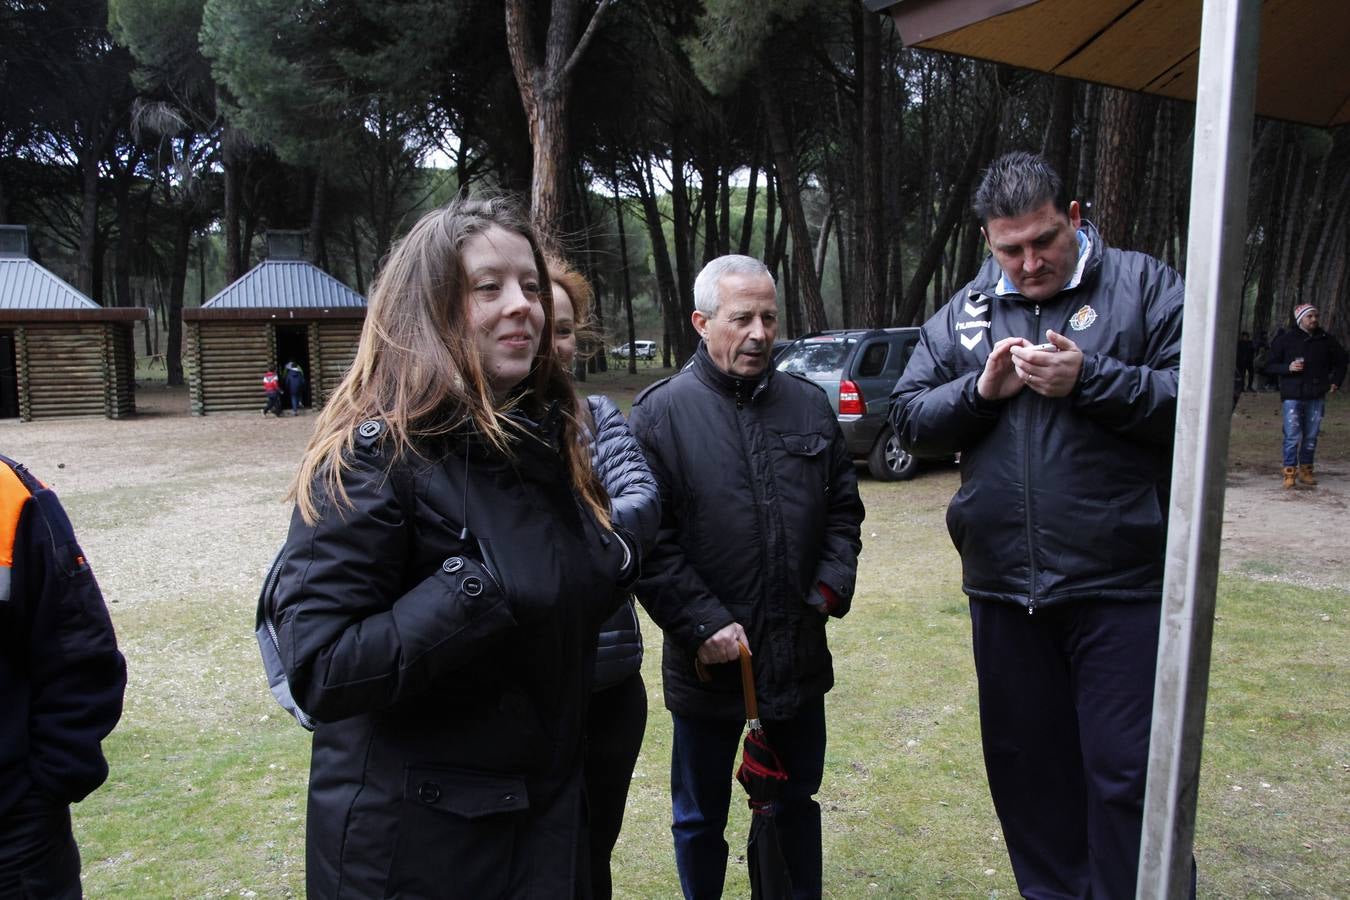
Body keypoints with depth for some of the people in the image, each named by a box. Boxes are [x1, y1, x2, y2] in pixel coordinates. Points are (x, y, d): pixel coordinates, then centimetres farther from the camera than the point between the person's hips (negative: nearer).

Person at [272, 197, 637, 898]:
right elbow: (317, 671, -24)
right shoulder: (374, 456, -19)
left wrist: (615, 563, -2)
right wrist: (480, 586, -29)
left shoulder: (548, 439, 3)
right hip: (415, 841, -6)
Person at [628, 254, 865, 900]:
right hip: (708, 657, -4)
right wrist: (703, 623, -17)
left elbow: (843, 507, 11)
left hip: (799, 654, 4)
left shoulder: (809, 404, 4)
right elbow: (647, 540, -13)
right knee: (700, 819, 16)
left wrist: (831, 586, -2)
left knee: (797, 804, 23)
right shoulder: (660, 413, -9)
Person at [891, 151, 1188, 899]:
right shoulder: (963, 313, 9)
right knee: (1025, 768, 16)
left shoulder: (1143, 286, -1)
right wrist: (981, 389, -10)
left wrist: (1087, 379, -18)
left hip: (1121, 588, -4)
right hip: (1003, 588, 4)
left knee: (1128, 775, 2)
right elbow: (908, 417, 7)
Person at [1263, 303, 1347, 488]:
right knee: (1293, 436, -8)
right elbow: (1269, 366, 1)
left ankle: (1306, 470, 19)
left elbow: (1340, 361, 25)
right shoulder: (1285, 340, -1)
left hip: (1316, 397, 4)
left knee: (1311, 437, 8)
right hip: (1292, 397, -3)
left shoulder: (1326, 340, 8)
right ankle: (1289, 472, -1)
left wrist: (1335, 381, 13)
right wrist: (1288, 368, -15)